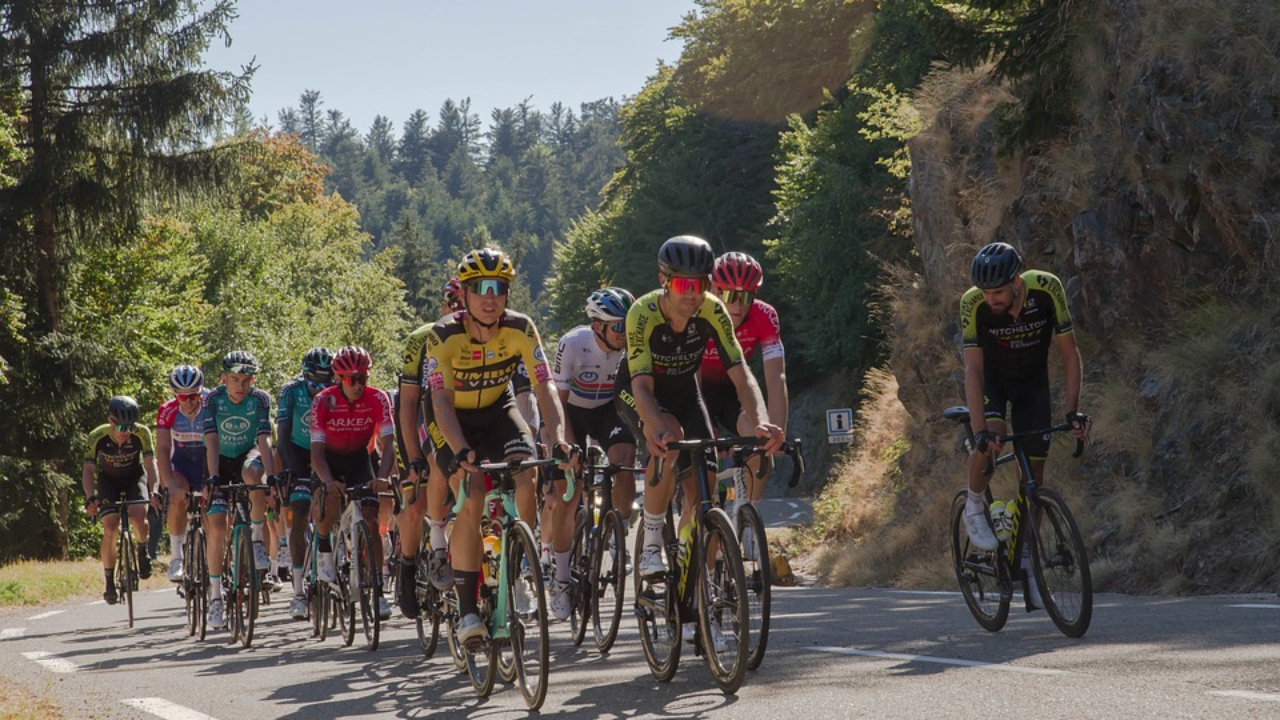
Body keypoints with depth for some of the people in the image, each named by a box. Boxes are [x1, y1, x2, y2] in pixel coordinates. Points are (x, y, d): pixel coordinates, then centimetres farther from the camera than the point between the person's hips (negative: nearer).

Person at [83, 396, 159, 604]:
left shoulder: (142, 434, -27)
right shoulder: (97, 437, -28)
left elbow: (150, 464, -31)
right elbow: (88, 470, -30)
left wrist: (153, 491, -48)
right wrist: (90, 498, -47)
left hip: (135, 477, 0)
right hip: (108, 480, 0)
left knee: (138, 515, -29)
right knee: (110, 528, -18)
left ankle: (142, 552, 2)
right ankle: (109, 581, -5)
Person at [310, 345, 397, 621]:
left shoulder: (378, 399, -22)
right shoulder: (324, 401, -24)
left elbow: (388, 444, -26)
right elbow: (317, 450, -27)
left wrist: (383, 477, -45)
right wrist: (329, 481, -46)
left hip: (359, 459, 1)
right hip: (330, 460, -1)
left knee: (371, 518, -14)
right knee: (330, 501, -32)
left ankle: (377, 590, -10)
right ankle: (324, 547, -2)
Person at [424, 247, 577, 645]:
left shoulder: (520, 329, -22)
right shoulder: (444, 336, -29)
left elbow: (545, 386, -29)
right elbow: (441, 400, -37)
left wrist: (559, 438, -46)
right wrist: (461, 451, -53)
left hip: (497, 409, 3)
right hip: (454, 419, -3)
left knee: (525, 480, -23)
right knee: (471, 502, -21)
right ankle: (467, 609, -15)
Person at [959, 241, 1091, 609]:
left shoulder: (1047, 289, -30)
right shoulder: (974, 303, -32)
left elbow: (1069, 353, -22)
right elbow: (973, 368, -32)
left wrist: (1072, 411, -28)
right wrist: (980, 430, -42)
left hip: (1032, 379, 2)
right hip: (991, 377, -1)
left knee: (1034, 472, -1)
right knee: (992, 435, -32)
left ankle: (1026, 559, 12)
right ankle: (975, 504, -4)